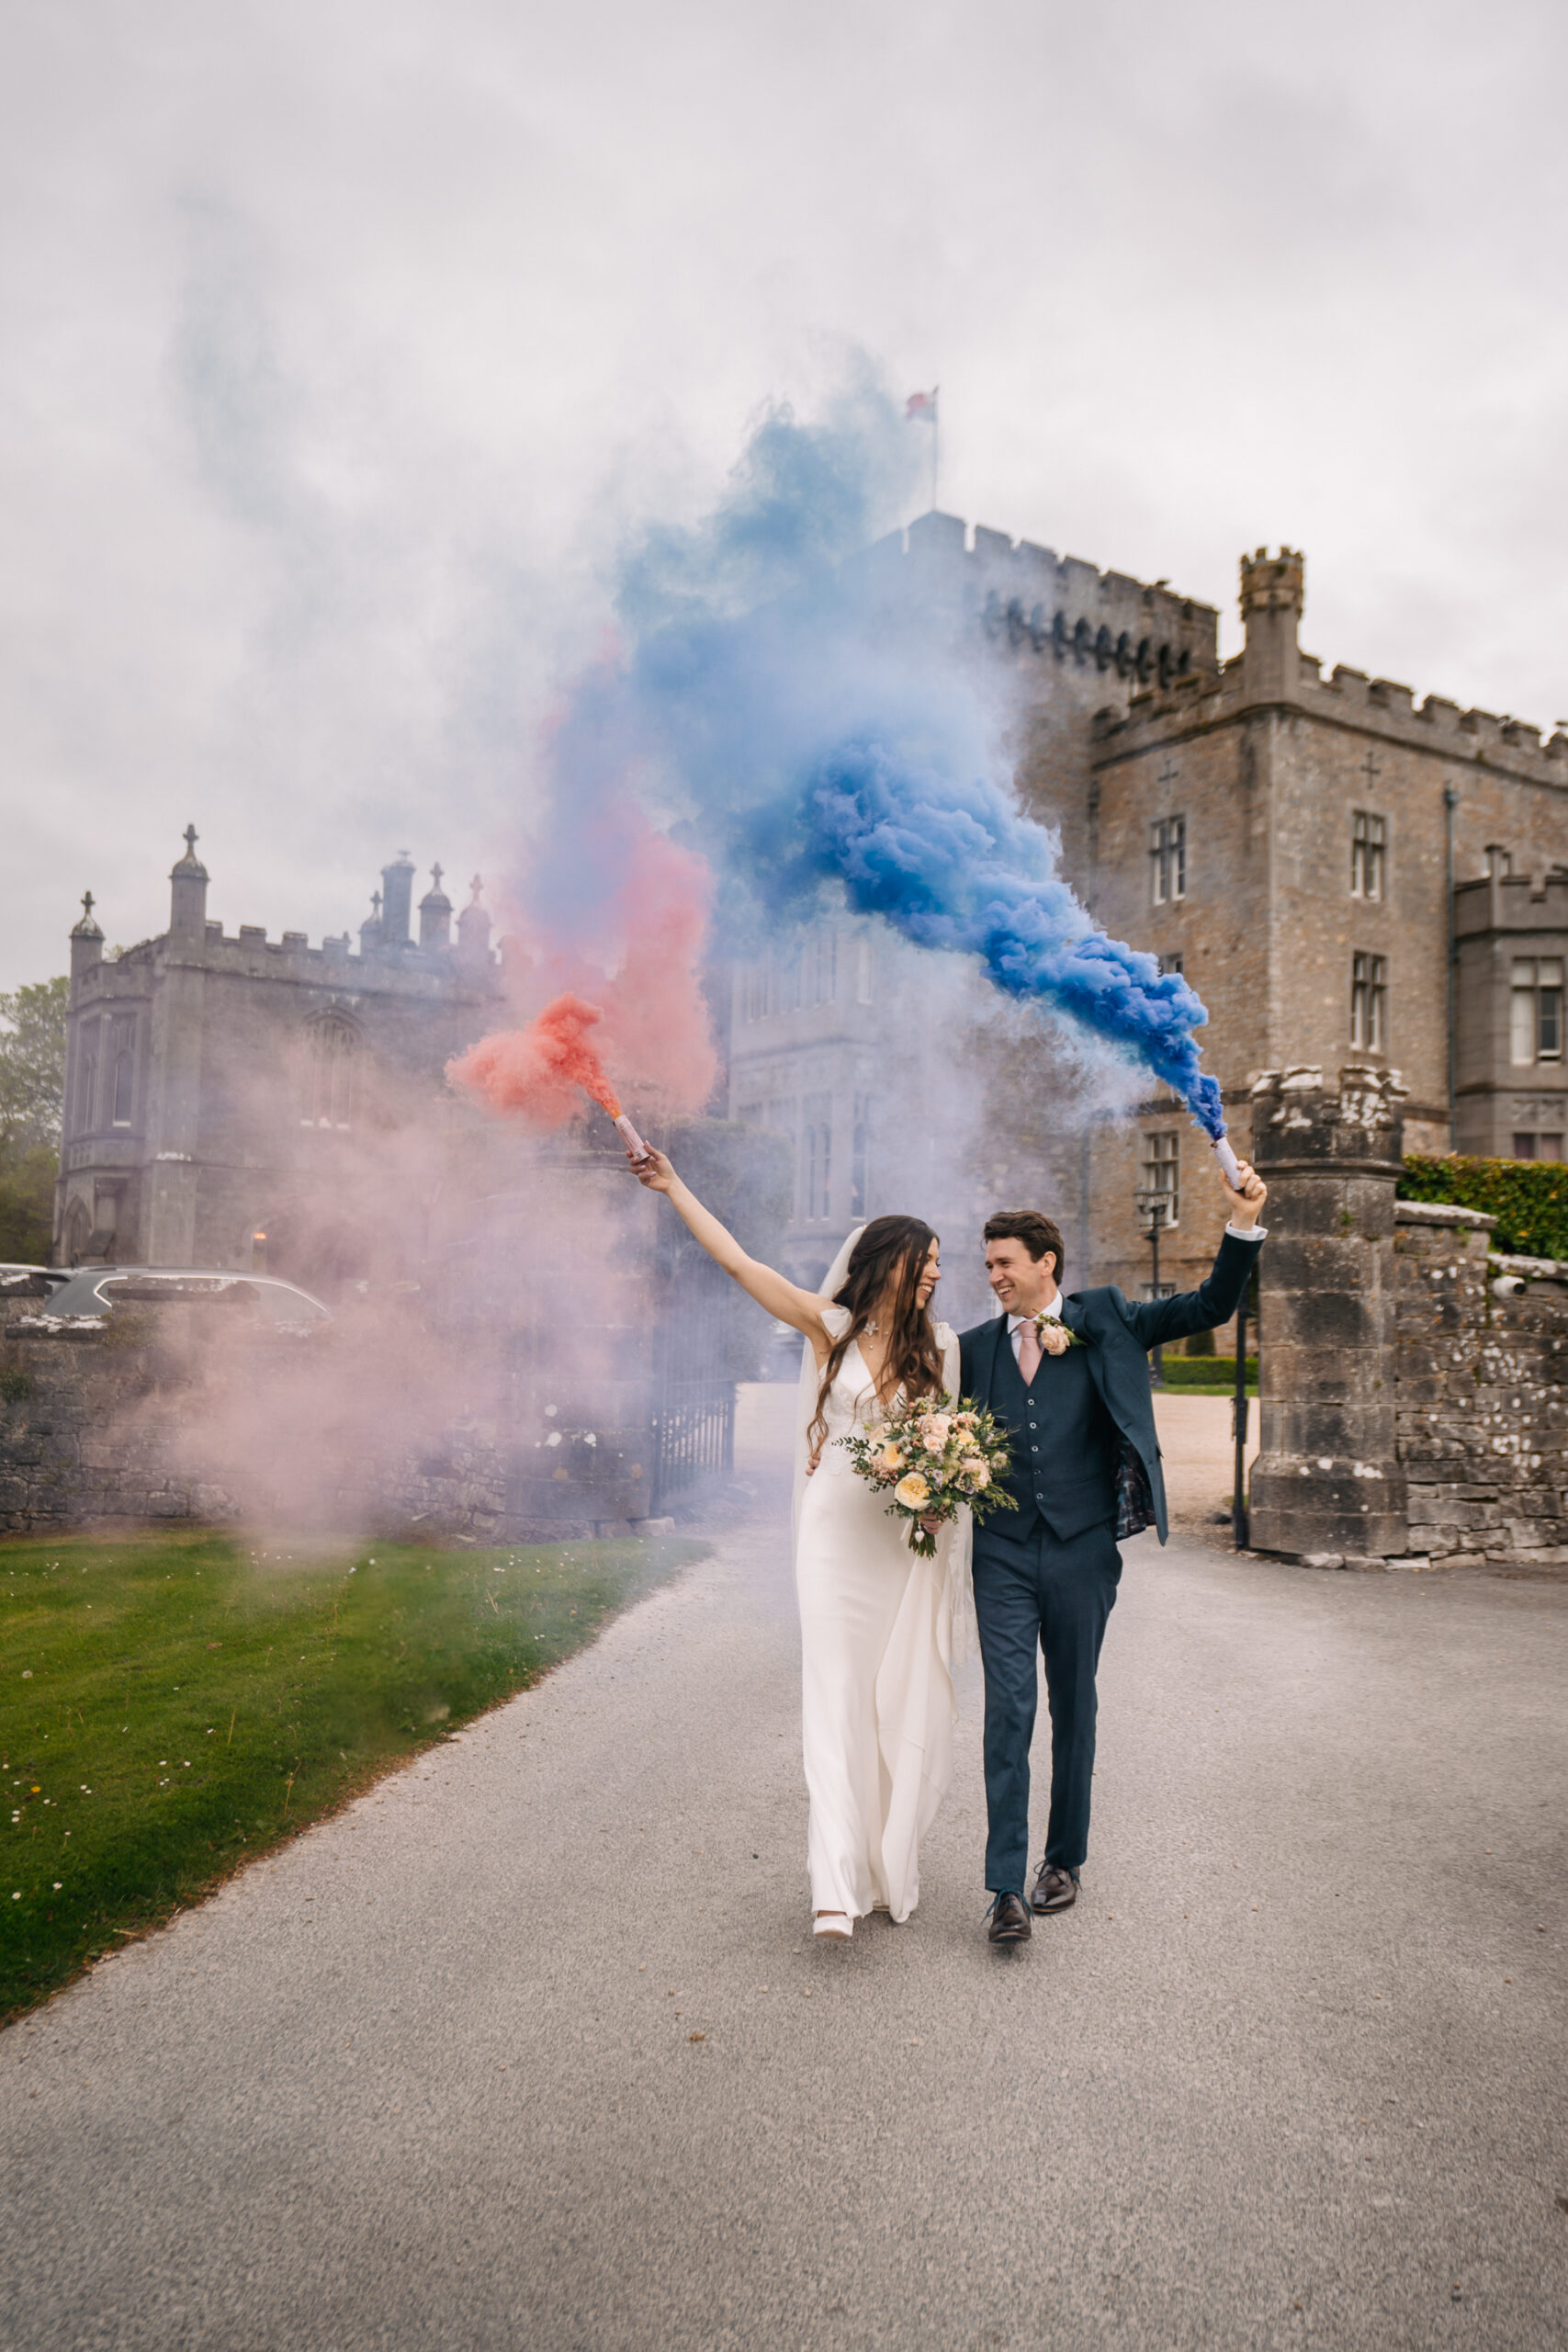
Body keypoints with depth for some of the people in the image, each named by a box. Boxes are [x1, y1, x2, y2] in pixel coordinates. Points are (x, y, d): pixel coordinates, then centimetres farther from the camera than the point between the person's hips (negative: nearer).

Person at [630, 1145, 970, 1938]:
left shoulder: (939, 1345, 8)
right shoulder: (829, 1327, 1)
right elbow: (737, 1261, 1)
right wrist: (674, 1187, 2)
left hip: (910, 1541, 2)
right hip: (837, 1534, -2)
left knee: (902, 1706, 5)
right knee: (836, 1701, -5)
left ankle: (889, 1870, 19)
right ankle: (838, 1887, -5)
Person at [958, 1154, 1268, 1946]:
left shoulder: (1104, 1322, 2)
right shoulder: (975, 1347, 8)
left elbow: (1210, 1307, 2)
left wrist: (1243, 1225, -11)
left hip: (1082, 1553, -1)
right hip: (1003, 1554, 1)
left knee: (1073, 1708, 11)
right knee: (1008, 1710, -5)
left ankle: (1064, 1858, 28)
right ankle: (1008, 1886, 1)